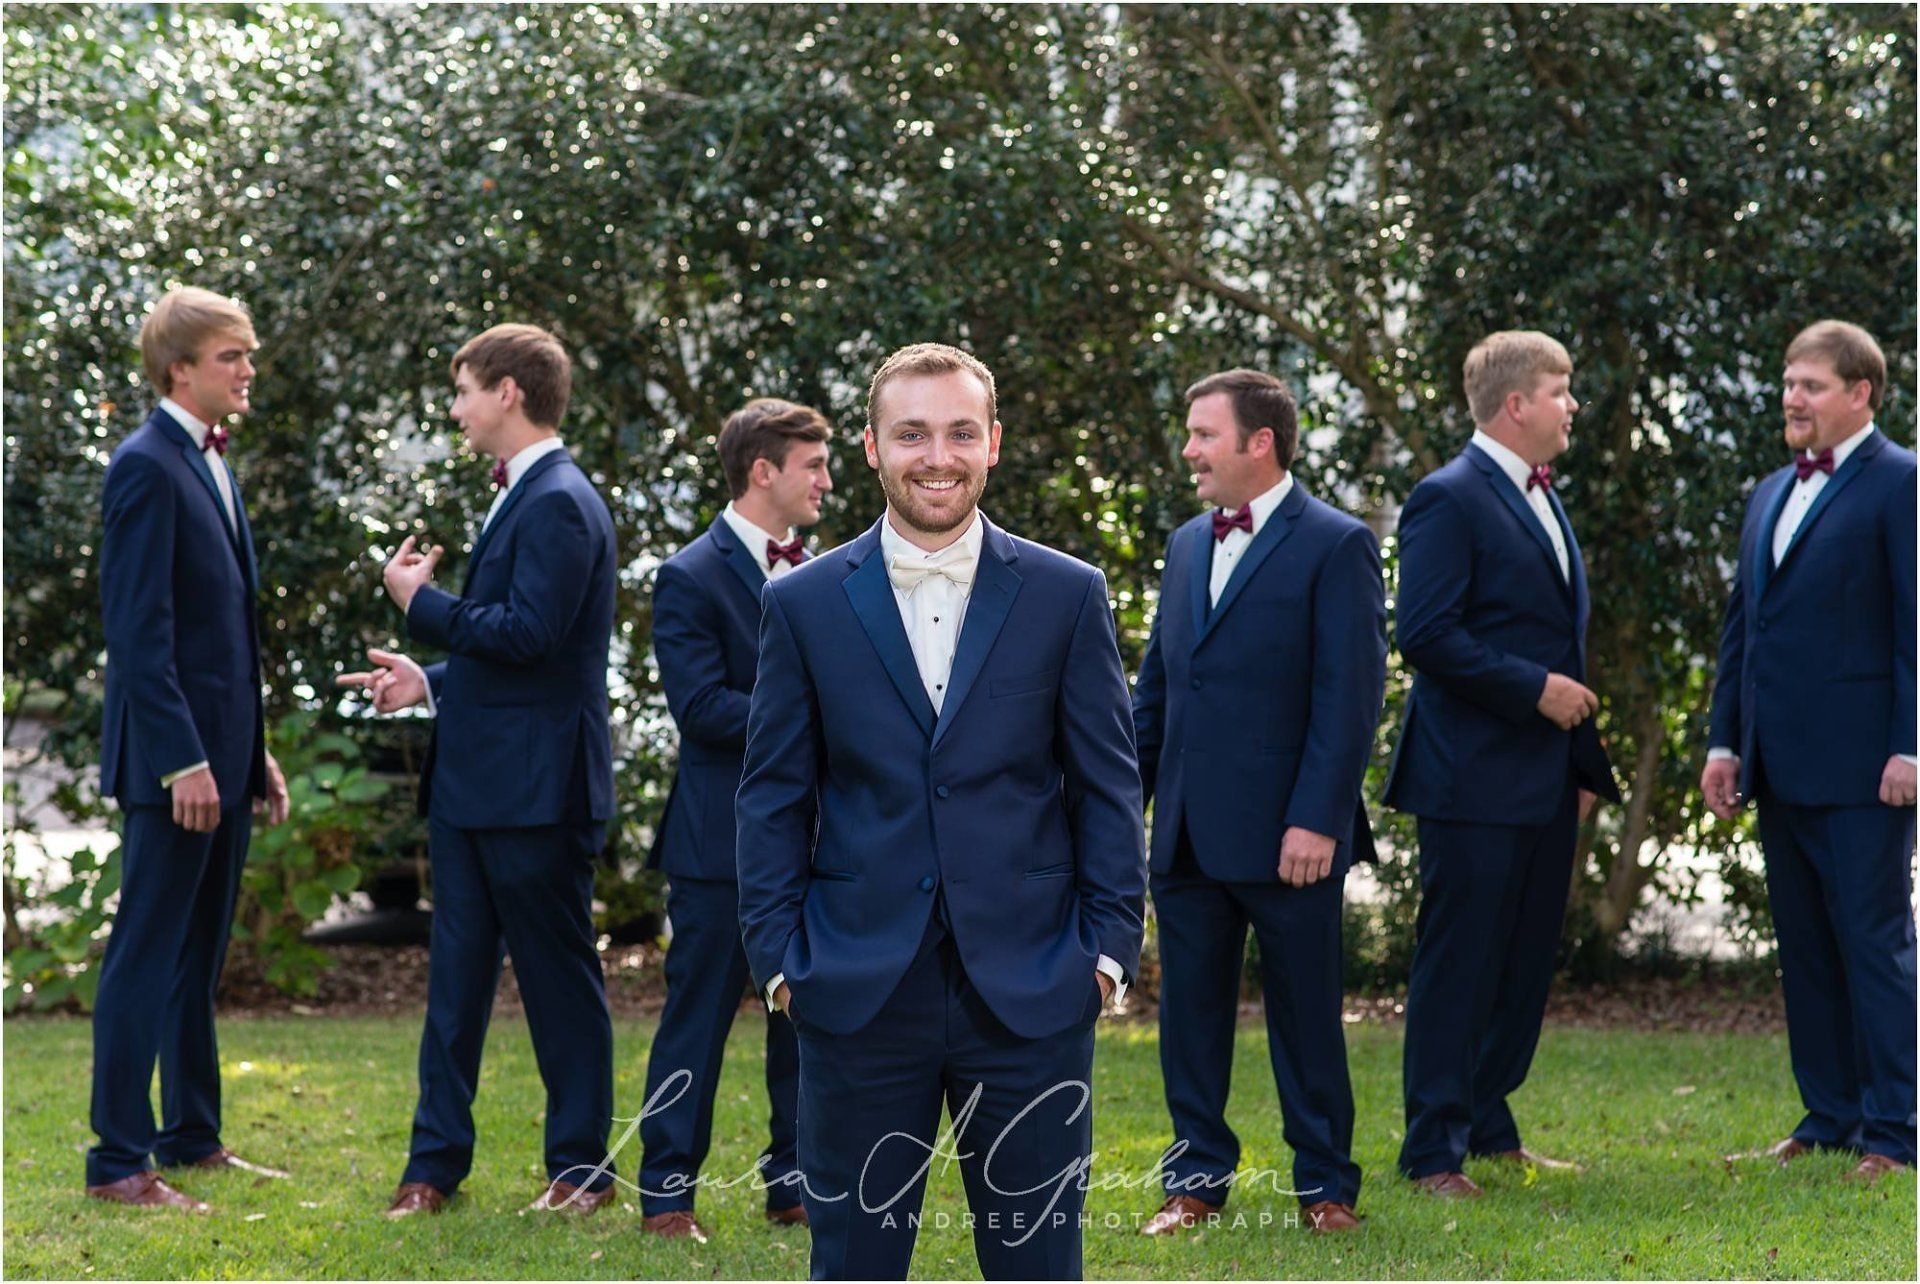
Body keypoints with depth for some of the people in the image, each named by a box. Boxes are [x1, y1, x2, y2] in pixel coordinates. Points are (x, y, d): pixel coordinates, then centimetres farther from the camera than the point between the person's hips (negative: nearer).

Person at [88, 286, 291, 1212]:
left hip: (223, 753, 9)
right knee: (147, 954, -5)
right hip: (172, 760, -9)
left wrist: (255, 752, 18)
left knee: (197, 956, 15)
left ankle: (192, 1138, 23)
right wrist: (184, 761, -22)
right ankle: (118, 1161, -2)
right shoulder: (146, 466, -13)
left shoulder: (213, 465, 16)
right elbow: (139, 630, -19)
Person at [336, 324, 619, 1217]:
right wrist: (431, 681, 10)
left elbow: (528, 633, -25)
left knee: (558, 975, 1)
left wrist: (421, 604, -14)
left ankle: (582, 1161, 11)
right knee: (456, 974, 9)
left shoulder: (559, 505, -15)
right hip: (473, 782, 10)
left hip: (535, 787, -10)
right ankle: (436, 1160, 14)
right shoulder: (518, 498, 17)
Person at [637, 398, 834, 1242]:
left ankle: (796, 1185, 20)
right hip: (723, 840, -7)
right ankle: (666, 1195, 6)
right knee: (698, 1020, -1)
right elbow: (700, 705, -17)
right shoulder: (692, 578, -8)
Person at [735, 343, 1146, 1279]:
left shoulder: (1067, 596, 4)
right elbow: (772, 798, 6)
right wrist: (779, 957, -1)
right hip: (859, 993, 0)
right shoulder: (804, 604, 4)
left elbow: (1109, 787, 5)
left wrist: (1108, 946, -2)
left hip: (1030, 993, 0)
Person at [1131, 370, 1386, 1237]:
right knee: (1190, 1011, 9)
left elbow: (1350, 695, -12)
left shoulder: (1336, 546, -7)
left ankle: (1325, 1185, 14)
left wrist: (1316, 819, -17)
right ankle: (1197, 1178, 19)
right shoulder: (1187, 545, 14)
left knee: (1305, 1016, 4)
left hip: (1286, 837, -6)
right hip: (1188, 835, 6)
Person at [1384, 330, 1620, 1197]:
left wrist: (1587, 765, 18)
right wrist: (1535, 689, -18)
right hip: (1475, 782, -9)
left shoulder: (1542, 502, 18)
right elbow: (1426, 636, -19)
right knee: (1459, 964, -5)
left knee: (1527, 960, 12)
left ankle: (1490, 1128, 23)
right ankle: (1434, 1153, 0)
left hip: (1545, 785, 9)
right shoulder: (1449, 500, -11)